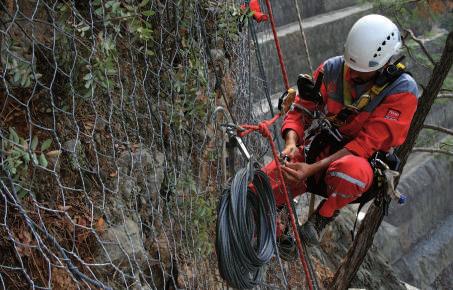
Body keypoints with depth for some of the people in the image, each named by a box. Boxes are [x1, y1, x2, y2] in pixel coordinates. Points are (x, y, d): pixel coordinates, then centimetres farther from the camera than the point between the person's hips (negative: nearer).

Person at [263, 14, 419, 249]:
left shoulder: (402, 91, -17)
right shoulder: (332, 68, -5)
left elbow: (366, 144, -22)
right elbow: (301, 110, 1)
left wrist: (314, 168, -31)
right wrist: (291, 143, -22)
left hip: (362, 160, -3)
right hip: (321, 148, 3)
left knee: (349, 169, -43)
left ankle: (322, 217, -10)